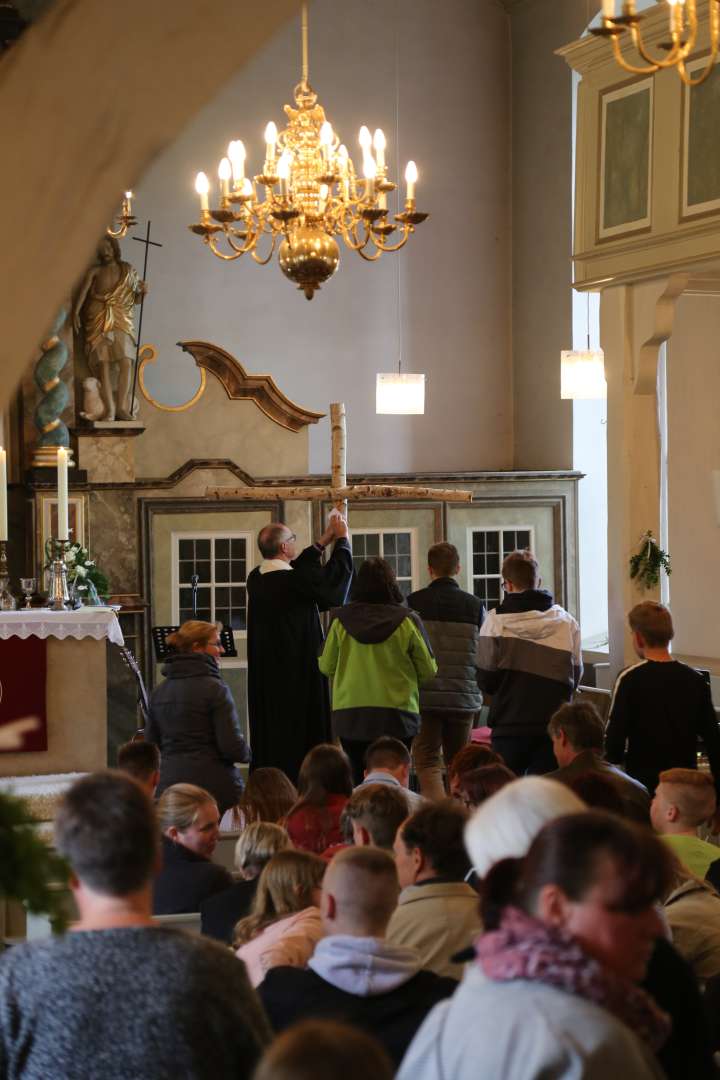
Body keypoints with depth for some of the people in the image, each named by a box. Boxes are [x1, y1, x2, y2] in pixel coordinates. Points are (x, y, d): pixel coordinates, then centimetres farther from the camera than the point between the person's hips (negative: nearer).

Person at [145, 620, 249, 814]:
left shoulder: (159, 692, 10)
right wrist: (247, 753, 7)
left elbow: (151, 745, 15)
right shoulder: (214, 689, -9)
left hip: (169, 784, 6)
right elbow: (232, 746, -14)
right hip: (214, 783, -6)